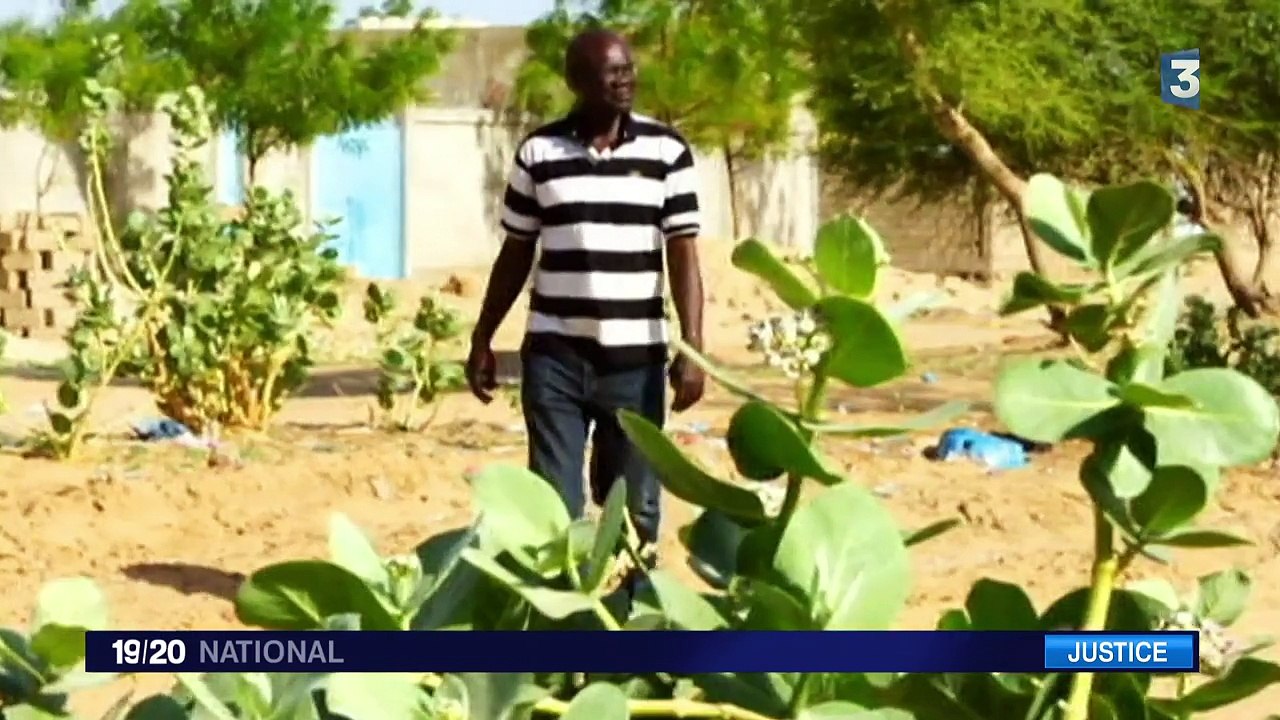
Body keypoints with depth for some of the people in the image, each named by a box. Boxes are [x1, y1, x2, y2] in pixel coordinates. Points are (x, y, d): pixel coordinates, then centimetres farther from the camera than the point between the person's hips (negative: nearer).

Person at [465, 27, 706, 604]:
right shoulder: (539, 151, 2)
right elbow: (515, 254, 9)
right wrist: (482, 340, 9)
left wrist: (692, 347, -9)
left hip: (636, 357, 0)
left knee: (635, 509, 7)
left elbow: (683, 254, 0)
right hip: (554, 356, 0)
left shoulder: (667, 151, 0)